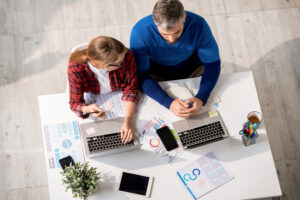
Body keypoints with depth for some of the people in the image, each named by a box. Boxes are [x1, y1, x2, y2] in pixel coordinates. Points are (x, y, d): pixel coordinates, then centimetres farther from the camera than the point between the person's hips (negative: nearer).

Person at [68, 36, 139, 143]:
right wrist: (88, 109, -49)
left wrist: (128, 120, -34)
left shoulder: (126, 56, -32)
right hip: (94, 103, 0)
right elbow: (75, 103, -25)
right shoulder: (75, 69, -35)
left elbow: (131, 89, -21)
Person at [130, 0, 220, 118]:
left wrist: (201, 99, -35)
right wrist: (169, 103, -41)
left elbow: (213, 63, -18)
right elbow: (141, 76, -27)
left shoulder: (198, 25, -28)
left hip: (193, 72, 0)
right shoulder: (140, 32, -31)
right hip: (157, 77, 0)